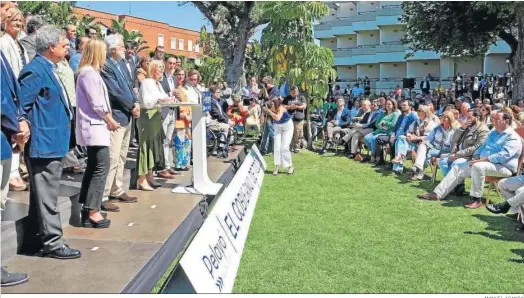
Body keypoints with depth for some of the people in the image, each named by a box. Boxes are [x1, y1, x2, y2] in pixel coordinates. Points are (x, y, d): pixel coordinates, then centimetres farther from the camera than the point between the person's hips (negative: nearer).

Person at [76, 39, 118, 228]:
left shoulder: (90, 72, 18)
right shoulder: (89, 72, -13)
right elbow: (97, 104, -17)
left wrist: (107, 122, 11)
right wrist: (111, 121, -6)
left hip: (95, 126, 10)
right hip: (96, 126, -10)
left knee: (93, 167, 11)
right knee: (101, 167, -11)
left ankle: (87, 210, 16)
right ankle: (92, 211, -9)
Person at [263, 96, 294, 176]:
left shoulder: (281, 108, -32)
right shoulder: (273, 108, -17)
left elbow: (277, 118, -48)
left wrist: (269, 111, -45)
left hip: (287, 126, -5)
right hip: (278, 127, 5)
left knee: (284, 147, -9)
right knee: (277, 147, -4)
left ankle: (290, 167, 5)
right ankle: (277, 167, 1)